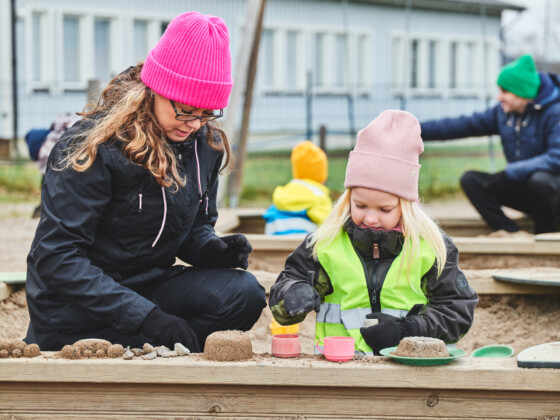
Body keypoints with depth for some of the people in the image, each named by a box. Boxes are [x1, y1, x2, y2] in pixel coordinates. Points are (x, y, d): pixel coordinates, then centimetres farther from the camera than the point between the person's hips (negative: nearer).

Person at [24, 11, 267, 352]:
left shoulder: (204, 143, 2)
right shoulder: (93, 146, -18)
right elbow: (56, 256, -22)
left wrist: (212, 249, -10)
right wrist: (146, 316, -30)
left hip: (149, 286, 6)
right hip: (78, 314, -6)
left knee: (243, 292, -19)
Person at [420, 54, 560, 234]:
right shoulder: (503, 112, 4)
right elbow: (462, 125, 8)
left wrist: (508, 173, -31)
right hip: (522, 186, 7)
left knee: (540, 180, -39)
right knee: (470, 179, -9)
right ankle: (512, 234, -19)